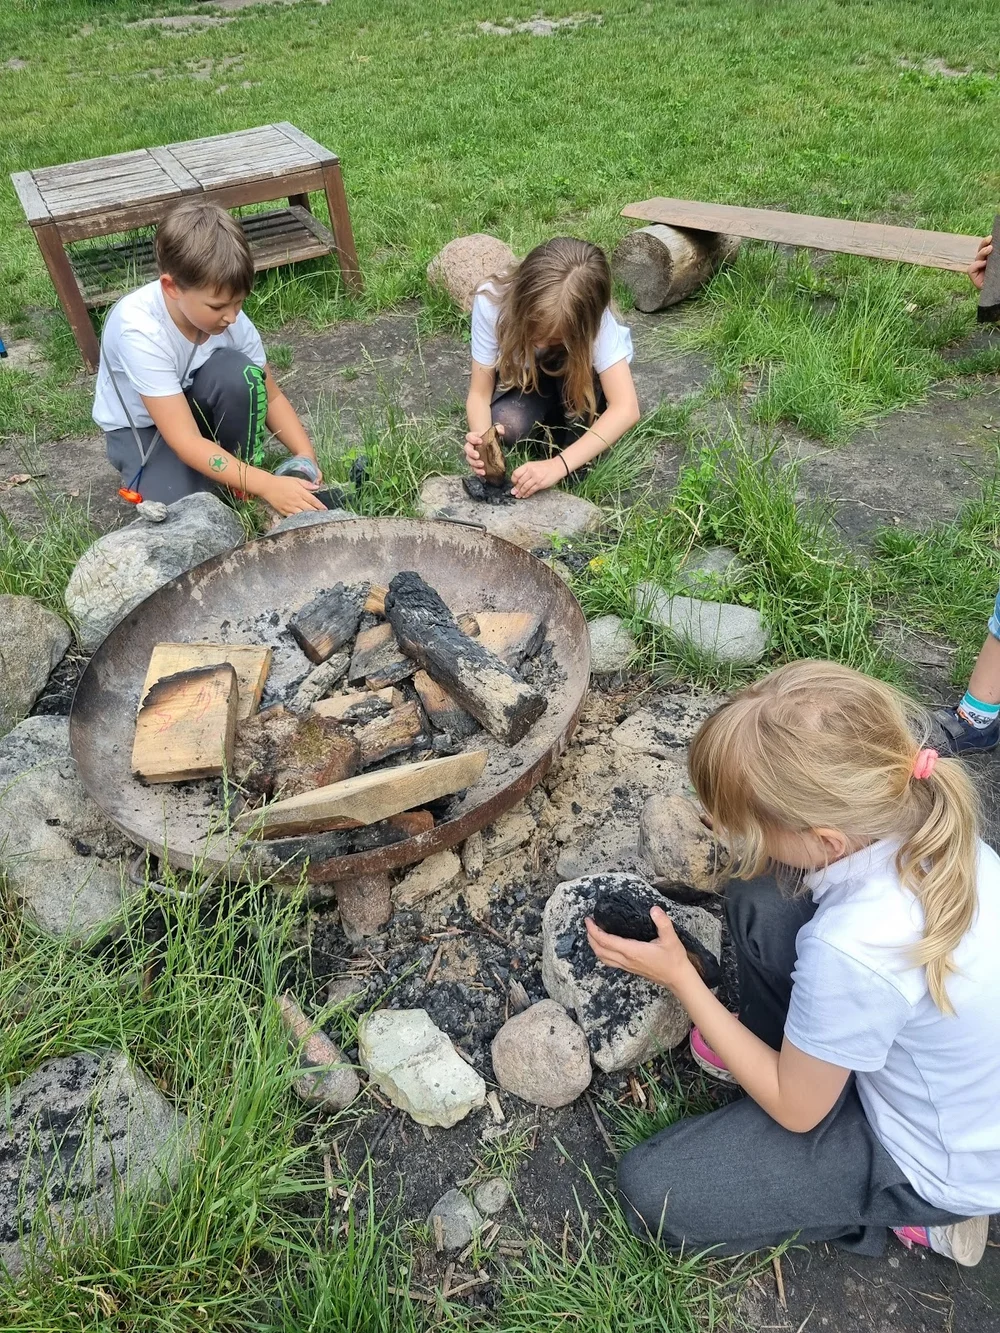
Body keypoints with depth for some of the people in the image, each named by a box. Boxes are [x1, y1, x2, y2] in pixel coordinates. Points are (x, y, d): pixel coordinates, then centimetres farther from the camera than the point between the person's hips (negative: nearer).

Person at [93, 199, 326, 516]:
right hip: (140, 428, -4)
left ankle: (242, 486, -10)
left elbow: (270, 397, -9)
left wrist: (305, 455, -26)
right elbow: (186, 441, -37)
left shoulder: (228, 315, -21)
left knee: (239, 373, -30)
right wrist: (267, 486, -44)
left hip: (192, 404, 4)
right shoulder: (139, 331, -36)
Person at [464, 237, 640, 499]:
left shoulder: (592, 319, -36)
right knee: (507, 425, -32)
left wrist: (559, 464, -51)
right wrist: (481, 439, -50)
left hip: (574, 383, 0)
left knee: (573, 366, -35)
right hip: (521, 378, 1)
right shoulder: (492, 301, -33)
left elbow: (626, 408, -41)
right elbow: (479, 392, -27)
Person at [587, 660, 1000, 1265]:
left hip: (934, 1164, -6)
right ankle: (767, 1042, 21)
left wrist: (680, 976, -16)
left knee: (650, 1191, -5)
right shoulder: (930, 817, -21)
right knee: (752, 904, -3)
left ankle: (903, 1213, 6)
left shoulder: (852, 950, -40)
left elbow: (795, 1111, -19)